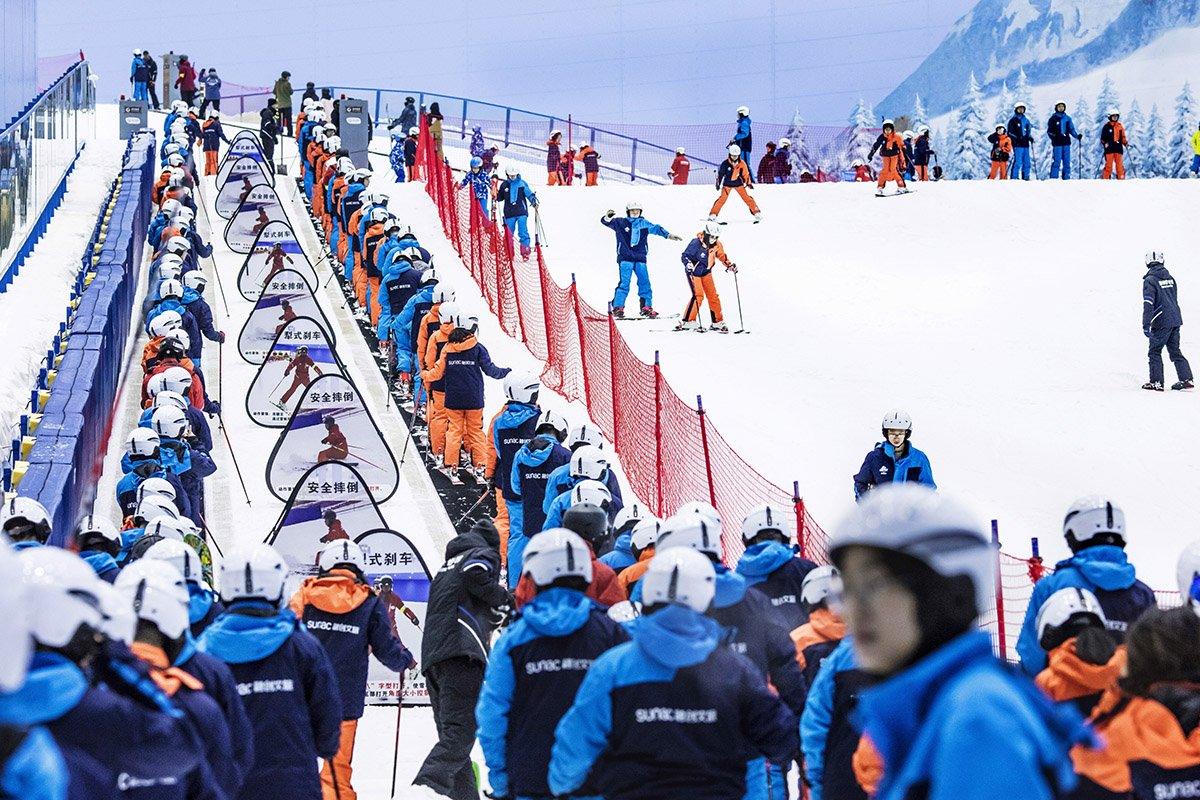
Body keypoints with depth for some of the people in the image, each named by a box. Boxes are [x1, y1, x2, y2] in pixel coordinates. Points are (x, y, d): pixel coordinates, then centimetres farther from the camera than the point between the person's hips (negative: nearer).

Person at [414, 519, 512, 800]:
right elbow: (474, 573, -12)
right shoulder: (485, 553, 10)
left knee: (452, 735, 10)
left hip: (432, 656, 8)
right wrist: (504, 599, 2)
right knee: (461, 732, -17)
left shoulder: (446, 567, 33)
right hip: (463, 652, -8)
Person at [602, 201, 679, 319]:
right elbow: (606, 222, 1)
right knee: (624, 283, -13)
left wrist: (668, 235, 1)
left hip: (640, 258, 3)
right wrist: (608, 217, -22)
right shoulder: (620, 223, 5)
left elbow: (656, 229, 11)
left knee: (644, 282, 1)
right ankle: (618, 307, -12)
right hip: (625, 258, -3)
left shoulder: (644, 224, 11)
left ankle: (646, 307, 9)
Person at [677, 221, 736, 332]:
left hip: (706, 273, 6)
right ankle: (688, 321, -16)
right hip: (694, 273, -6)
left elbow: (722, 256, 13)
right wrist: (688, 264, -36)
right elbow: (685, 256, -18)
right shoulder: (697, 243, -20)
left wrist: (729, 265, -1)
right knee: (698, 295, -19)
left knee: (713, 296, 4)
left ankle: (718, 322, 15)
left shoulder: (717, 246, -3)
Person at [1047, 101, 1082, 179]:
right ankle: (1054, 178, -7)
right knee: (1057, 161, -10)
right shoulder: (1053, 118, 3)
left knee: (1067, 161, 4)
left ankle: (1066, 177, 8)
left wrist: (1077, 136, -1)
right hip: (1057, 143, -4)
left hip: (1066, 142, 4)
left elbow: (1071, 129, 14)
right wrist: (1053, 136, -16)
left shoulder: (1067, 118, 12)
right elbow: (1049, 131, 3)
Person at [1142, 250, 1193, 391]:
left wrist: (1146, 325, -21)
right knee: (1175, 350, 14)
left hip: (1162, 322, -7)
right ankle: (1186, 378, 8)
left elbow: (1148, 304, -18)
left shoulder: (1150, 280, -11)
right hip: (1176, 319, 7)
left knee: (1155, 351, 3)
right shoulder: (1170, 278, 10)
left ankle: (1156, 382, 2)